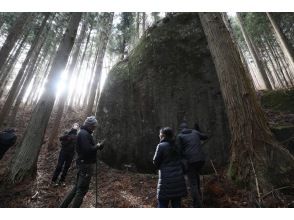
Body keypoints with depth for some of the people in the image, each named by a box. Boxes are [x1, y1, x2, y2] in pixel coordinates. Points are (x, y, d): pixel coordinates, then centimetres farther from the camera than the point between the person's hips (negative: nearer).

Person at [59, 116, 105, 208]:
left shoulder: (84, 133, 13)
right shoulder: (84, 134, -20)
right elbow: (87, 150, -28)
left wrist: (99, 145, 4)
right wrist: (97, 146, -13)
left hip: (84, 163, 10)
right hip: (86, 165, -10)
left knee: (77, 187, 21)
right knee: (82, 190, 2)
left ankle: (63, 206, 31)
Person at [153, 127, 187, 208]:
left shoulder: (161, 146, -14)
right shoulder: (176, 145, 4)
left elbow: (156, 162, -7)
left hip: (167, 180, -6)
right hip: (178, 178, 6)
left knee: (162, 204, 7)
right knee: (176, 204, 16)